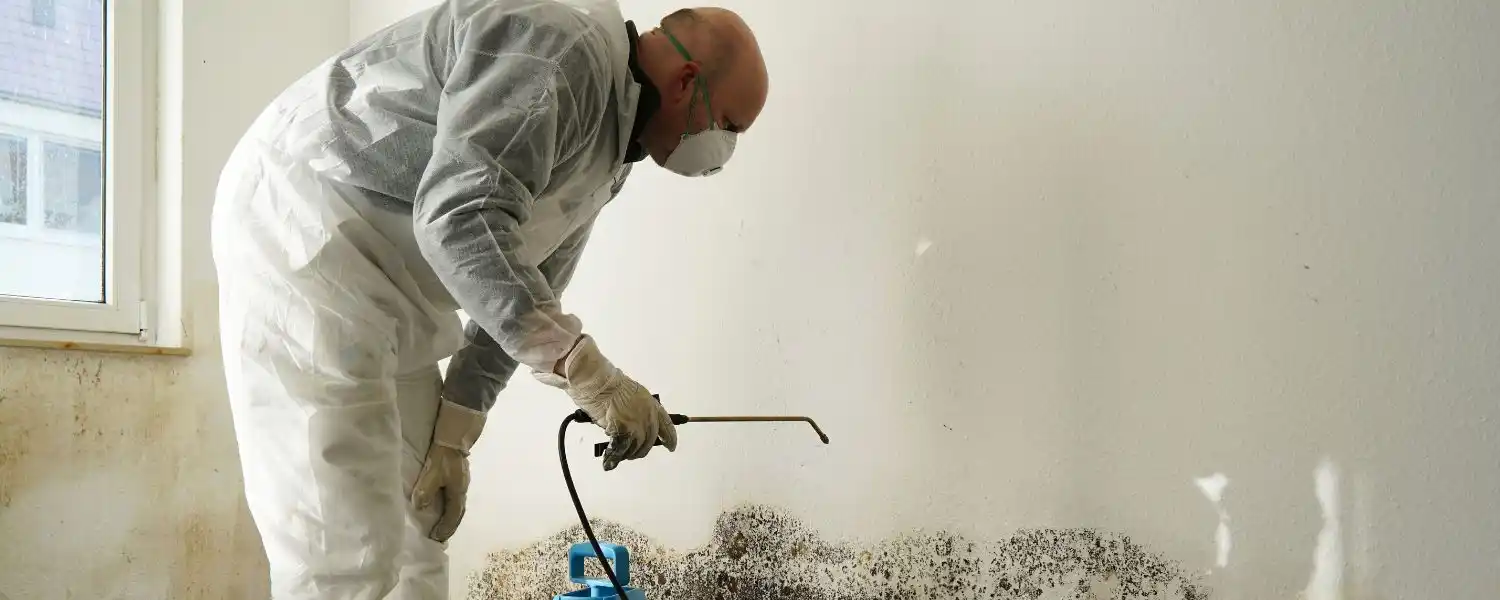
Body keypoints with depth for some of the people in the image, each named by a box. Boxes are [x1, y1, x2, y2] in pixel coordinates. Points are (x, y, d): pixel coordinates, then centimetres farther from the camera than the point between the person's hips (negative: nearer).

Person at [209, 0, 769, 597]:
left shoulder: (611, 149, 13)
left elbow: (522, 293, 16)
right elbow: (460, 217, -31)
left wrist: (453, 435, 10)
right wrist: (588, 372, -30)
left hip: (383, 292, 10)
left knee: (416, 543, 11)